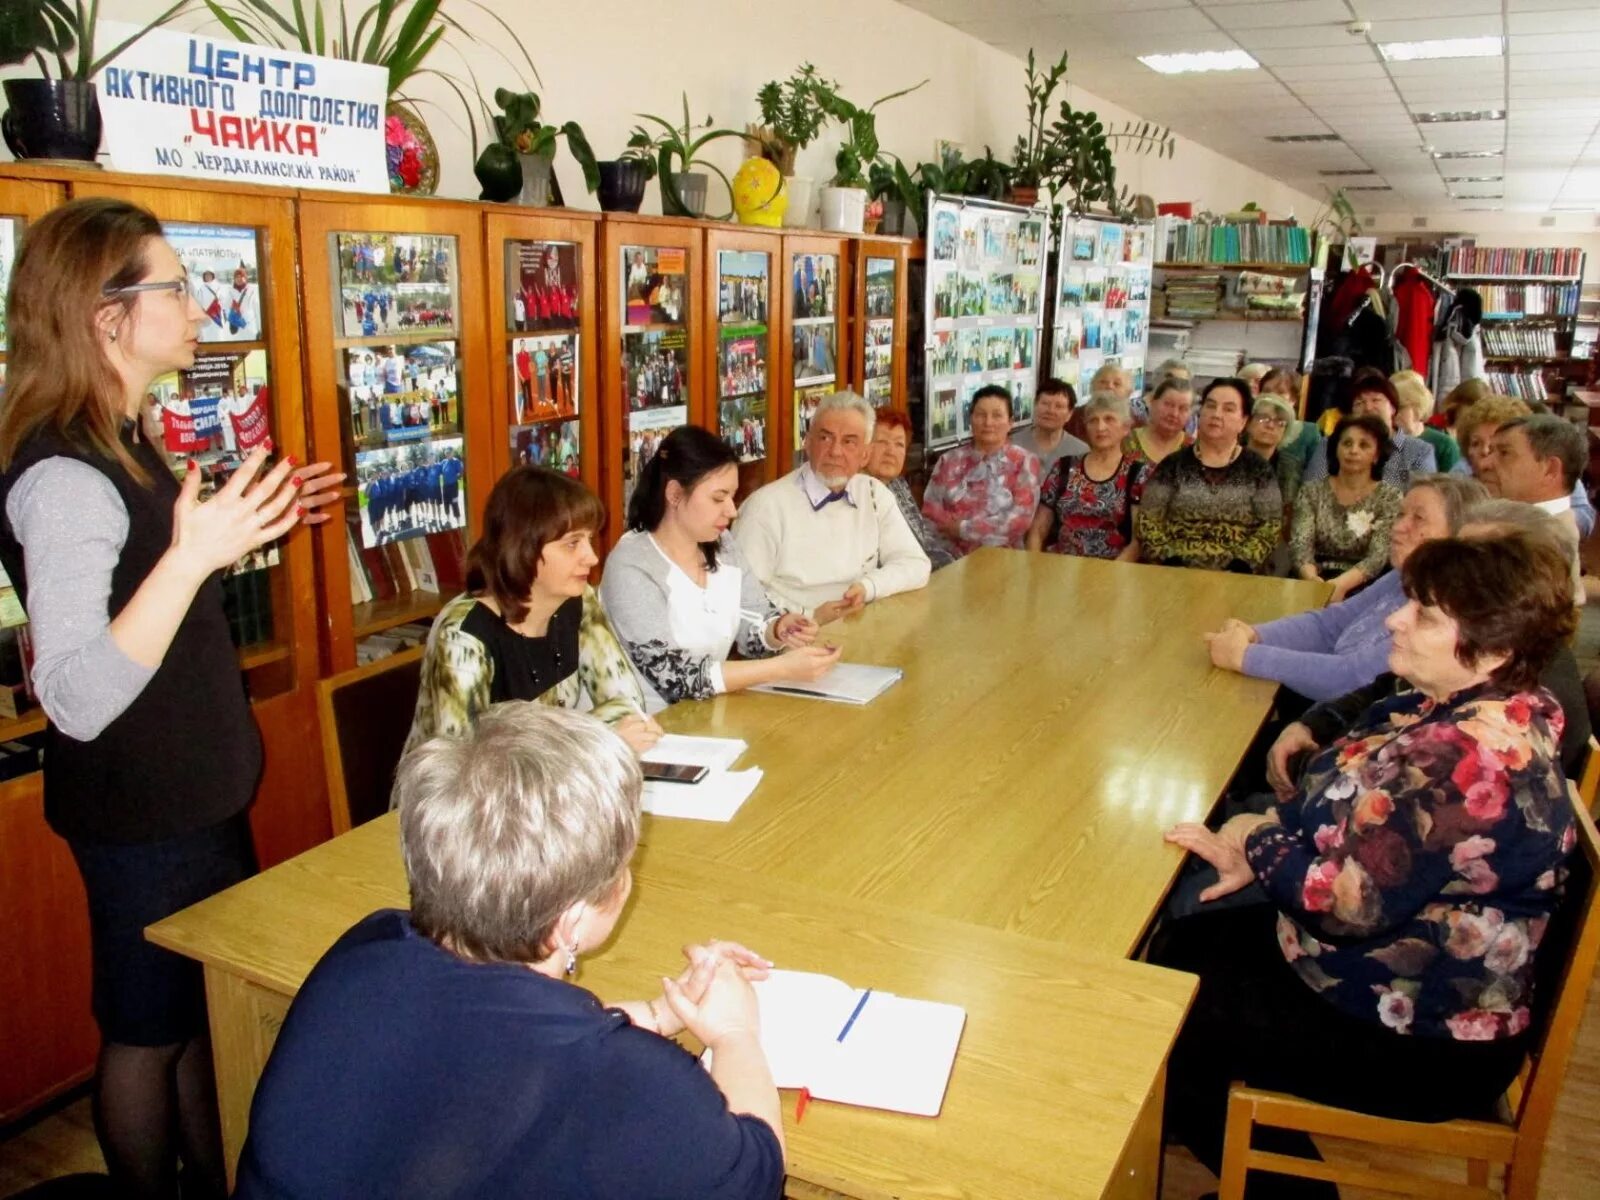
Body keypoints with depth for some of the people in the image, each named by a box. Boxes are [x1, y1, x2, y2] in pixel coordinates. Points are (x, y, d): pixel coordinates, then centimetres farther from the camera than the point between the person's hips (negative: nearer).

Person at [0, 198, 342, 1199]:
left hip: (198, 789, 10)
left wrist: (249, 528, 9)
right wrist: (194, 553, -39)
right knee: (148, 1032, 11)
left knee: (211, 1004, 22)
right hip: (144, 814, -10)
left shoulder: (120, 443, 6)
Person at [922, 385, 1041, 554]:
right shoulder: (949, 461, 13)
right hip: (950, 557, 2)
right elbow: (930, 510, 5)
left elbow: (1020, 520, -6)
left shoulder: (1024, 462, 5)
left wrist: (962, 528, -7)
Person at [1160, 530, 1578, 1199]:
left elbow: (1346, 902, -31)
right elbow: (1343, 811, 11)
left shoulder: (1470, 757, -33)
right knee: (1183, 948, 14)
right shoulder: (1445, 706, 0)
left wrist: (1259, 843, -12)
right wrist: (1258, 844, -7)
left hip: (1420, 1042, -10)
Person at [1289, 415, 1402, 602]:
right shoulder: (1312, 492, 8)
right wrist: (1312, 579, -26)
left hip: (1360, 587, -1)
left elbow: (1378, 556, -8)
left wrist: (1342, 584, -27)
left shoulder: (1388, 497, 3)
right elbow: (1300, 544, -4)